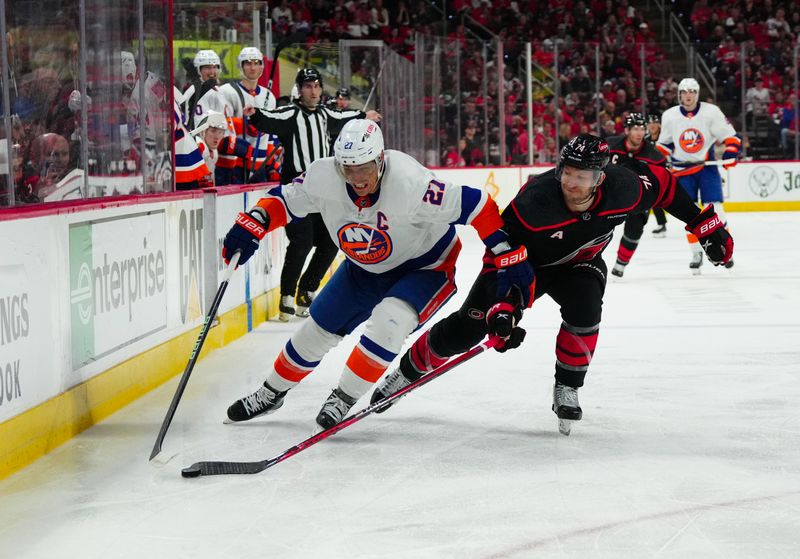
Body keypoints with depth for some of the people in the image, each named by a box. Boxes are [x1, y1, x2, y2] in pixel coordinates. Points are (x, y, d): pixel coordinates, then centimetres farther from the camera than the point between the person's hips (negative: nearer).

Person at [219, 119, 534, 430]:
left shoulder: (409, 184, -38)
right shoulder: (323, 178, -24)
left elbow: (477, 205, -32)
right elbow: (285, 200, -5)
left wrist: (507, 254, -30)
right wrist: (252, 224, -21)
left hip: (427, 266, -5)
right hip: (365, 268, 5)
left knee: (389, 321, -30)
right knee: (319, 330, 9)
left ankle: (345, 397, -12)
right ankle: (272, 393, 33)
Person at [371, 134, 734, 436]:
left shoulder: (622, 189, -29)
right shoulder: (534, 203, -38)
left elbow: (663, 184, -9)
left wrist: (707, 226, -5)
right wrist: (503, 308, -39)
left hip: (579, 264, 2)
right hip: (526, 261, -2)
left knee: (584, 312, -31)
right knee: (465, 328, -5)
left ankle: (567, 391, -7)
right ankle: (409, 369, 20)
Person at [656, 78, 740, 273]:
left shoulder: (711, 112, -9)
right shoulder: (669, 116, -2)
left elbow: (730, 136, -5)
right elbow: (664, 143, 13)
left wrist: (730, 153, -19)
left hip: (707, 165, -2)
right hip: (682, 169, 2)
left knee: (715, 209, -9)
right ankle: (696, 253, 9)